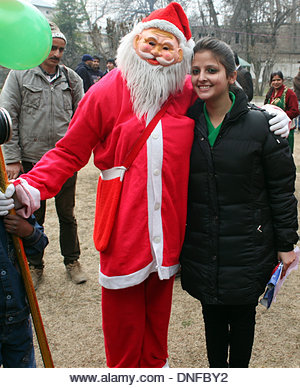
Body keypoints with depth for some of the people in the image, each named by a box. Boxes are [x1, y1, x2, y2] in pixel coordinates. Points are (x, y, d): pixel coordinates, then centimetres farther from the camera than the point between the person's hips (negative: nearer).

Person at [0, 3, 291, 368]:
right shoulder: (105, 93, -4)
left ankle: (155, 362, 44)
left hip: (167, 224, 3)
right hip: (123, 224, -2)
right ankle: (123, 370, 34)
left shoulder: (187, 94, 3)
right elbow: (68, 152, -2)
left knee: (159, 297, 19)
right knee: (123, 302, 8)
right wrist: (33, 185, -18)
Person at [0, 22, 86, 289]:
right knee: (33, 217, 11)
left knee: (67, 215, 12)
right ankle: (34, 265, 28)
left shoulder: (72, 78, 5)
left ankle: (72, 261, 30)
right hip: (31, 159, -1)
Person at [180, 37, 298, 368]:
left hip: (248, 248, -2)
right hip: (201, 249, 3)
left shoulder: (260, 124, -10)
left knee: (242, 315, 14)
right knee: (212, 314, 17)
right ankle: (216, 370, 40)